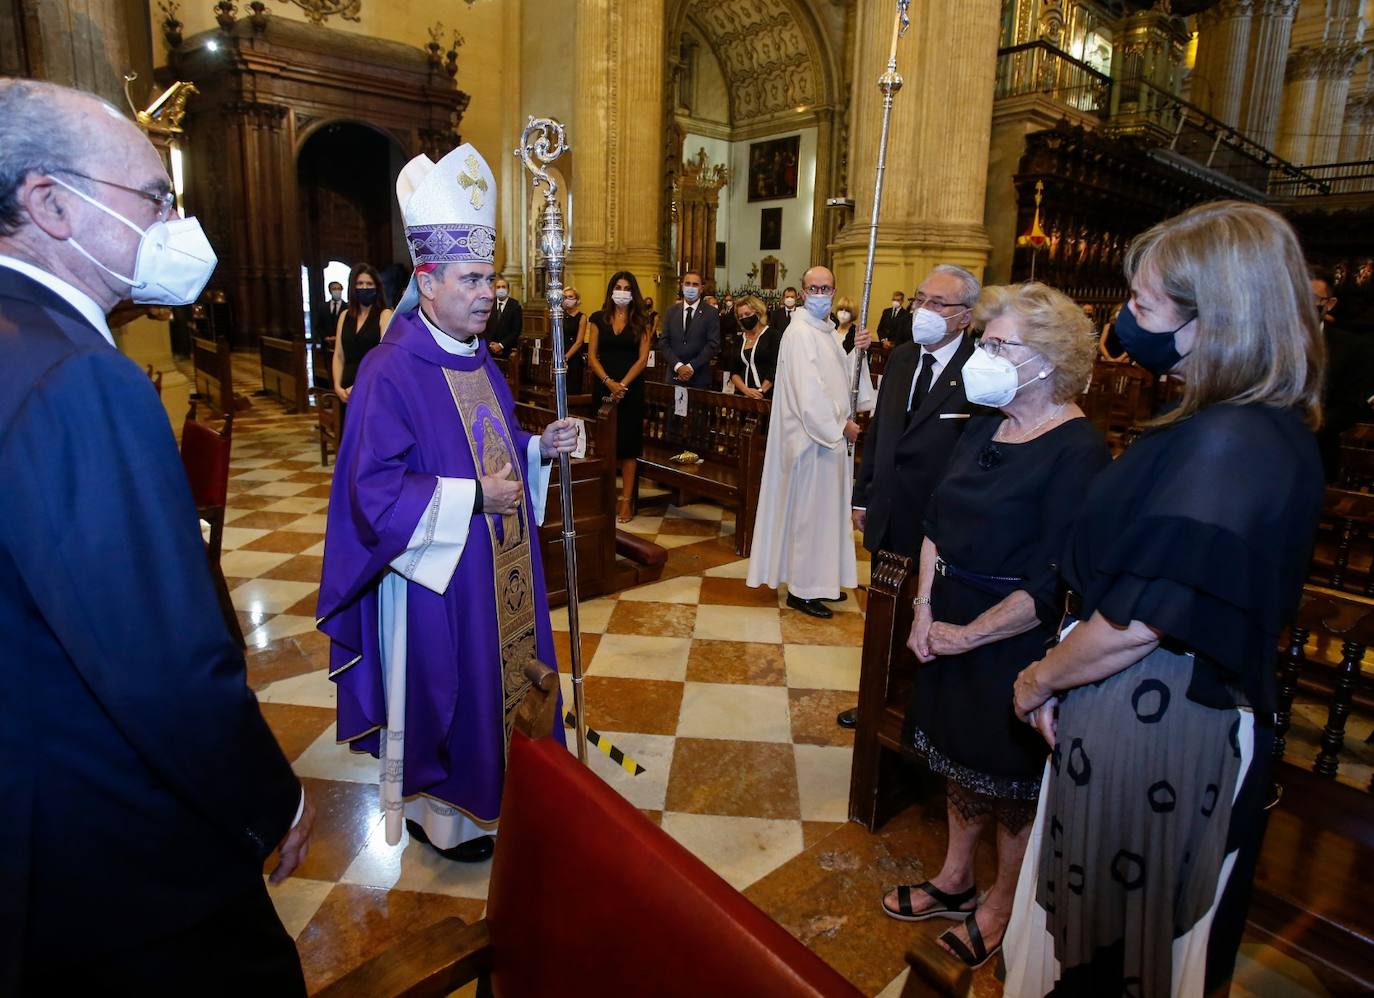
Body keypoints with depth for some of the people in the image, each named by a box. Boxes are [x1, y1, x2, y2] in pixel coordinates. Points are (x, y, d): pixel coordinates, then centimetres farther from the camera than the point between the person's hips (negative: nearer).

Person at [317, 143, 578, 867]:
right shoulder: (390, 373, -19)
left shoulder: (480, 361, 7)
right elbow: (375, 489, -22)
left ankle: (492, 785, 42)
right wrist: (473, 497, -24)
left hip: (497, 569, 8)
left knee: (499, 674, 19)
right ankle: (435, 812, 32)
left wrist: (541, 448, -2)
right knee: (440, 691, 9)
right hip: (434, 573, -8)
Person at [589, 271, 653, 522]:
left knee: (628, 442, 1)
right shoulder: (598, 318, 6)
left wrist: (623, 384, -12)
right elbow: (592, 356, 2)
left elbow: (643, 359, -3)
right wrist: (609, 382, -12)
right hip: (604, 387, 2)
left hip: (631, 389, -1)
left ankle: (626, 499, 4)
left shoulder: (641, 321, 3)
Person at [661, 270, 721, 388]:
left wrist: (691, 366, -14)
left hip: (700, 377, -2)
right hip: (674, 375, 2)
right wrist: (678, 366, -12)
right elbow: (664, 342, 3)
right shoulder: (671, 312, 8)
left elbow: (713, 344, -8)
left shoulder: (711, 313, -1)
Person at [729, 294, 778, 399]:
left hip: (767, 396, -4)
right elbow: (734, 372, 7)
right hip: (743, 396, 4)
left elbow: (776, 368, -9)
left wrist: (761, 391, -14)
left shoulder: (771, 334, 0)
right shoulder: (739, 340, 12)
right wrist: (746, 390, -9)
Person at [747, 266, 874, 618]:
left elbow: (839, 377, 13)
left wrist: (856, 351, -2)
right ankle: (802, 589, 13)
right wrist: (842, 426, -14)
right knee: (809, 511, 0)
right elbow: (809, 392, -22)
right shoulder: (801, 333, -16)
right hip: (813, 437, -10)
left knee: (825, 509, 16)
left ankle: (821, 581, 30)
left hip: (830, 435, 10)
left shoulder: (826, 331, 14)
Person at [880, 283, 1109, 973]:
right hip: (950, 627, 7)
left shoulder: (1077, 450, -19)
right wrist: (926, 611, -4)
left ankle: (1000, 907, 36)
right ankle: (953, 882, 43)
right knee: (958, 755, 21)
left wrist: (969, 634, -16)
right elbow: (937, 521, 6)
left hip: (1017, 641, -7)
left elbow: (1053, 581, -22)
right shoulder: (983, 429, 4)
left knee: (1012, 777, 13)